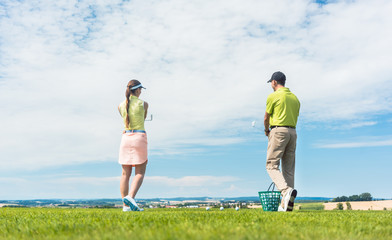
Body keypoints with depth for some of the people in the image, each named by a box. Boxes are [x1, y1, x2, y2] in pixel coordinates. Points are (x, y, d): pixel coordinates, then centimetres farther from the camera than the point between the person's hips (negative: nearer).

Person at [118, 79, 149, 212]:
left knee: (125, 173, 7)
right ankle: (130, 197, -19)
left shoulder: (121, 105, 5)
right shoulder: (144, 104, -4)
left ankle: (126, 206, 8)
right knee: (140, 173, 2)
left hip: (126, 137, 4)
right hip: (139, 137, -4)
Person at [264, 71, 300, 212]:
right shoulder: (295, 97, 17)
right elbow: (295, 117, 18)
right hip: (292, 132, 7)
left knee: (272, 165, -5)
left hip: (278, 131, -7)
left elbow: (266, 117, 2)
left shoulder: (273, 96, -3)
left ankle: (286, 190, -29)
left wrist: (266, 130, 22)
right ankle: (287, 204, 8)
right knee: (289, 168, 7)